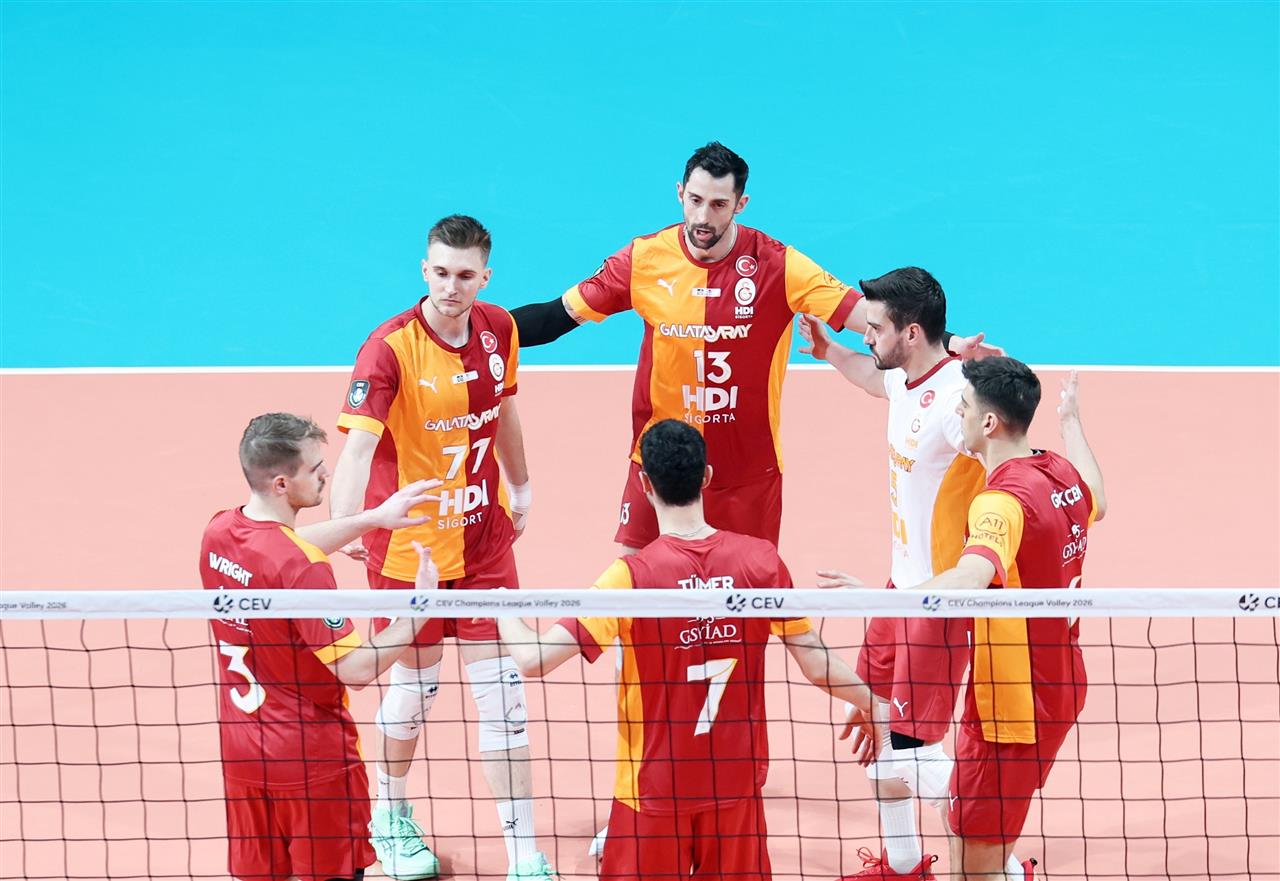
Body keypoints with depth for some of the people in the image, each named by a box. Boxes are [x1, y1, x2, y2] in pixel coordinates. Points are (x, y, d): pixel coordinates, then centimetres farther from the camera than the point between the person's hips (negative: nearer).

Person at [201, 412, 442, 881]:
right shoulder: (302, 571, -27)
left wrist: (373, 518, 19)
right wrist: (419, 610, -13)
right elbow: (357, 669, -24)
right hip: (313, 759, -7)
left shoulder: (218, 531, -2)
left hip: (242, 752, 7)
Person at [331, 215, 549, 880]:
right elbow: (357, 445, -34)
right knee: (412, 683, 12)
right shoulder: (389, 349, -22)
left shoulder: (498, 330, -3)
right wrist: (342, 527, -49)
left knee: (501, 691, 1)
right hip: (408, 545, -4)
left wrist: (519, 489, 26)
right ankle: (389, 817, 39)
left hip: (484, 538, 4)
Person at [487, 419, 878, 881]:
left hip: (654, 789, -3)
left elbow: (534, 660, -19)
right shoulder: (761, 560, -8)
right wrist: (873, 701, 19)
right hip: (736, 787, 3)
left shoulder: (631, 576, -17)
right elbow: (816, 666, -1)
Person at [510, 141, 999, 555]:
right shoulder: (645, 259, -6)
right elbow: (560, 315, 3)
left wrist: (950, 345, -29)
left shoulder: (777, 266, -11)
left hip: (748, 473, -1)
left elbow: (861, 313, -16)